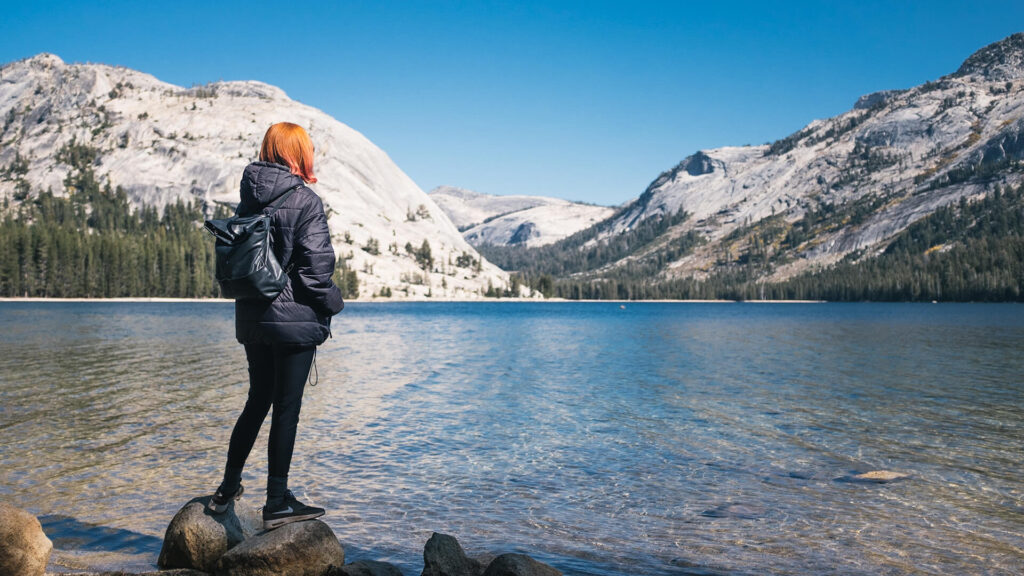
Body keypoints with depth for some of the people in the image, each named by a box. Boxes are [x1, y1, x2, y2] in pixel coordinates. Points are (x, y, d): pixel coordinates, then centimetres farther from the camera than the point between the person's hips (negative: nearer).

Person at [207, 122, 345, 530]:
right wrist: (332, 303, 1)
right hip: (294, 318, -7)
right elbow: (315, 266, -15)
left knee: (258, 402, 20)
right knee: (286, 408, 2)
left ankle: (228, 489, 28)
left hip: (252, 318, 7)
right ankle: (277, 504, 10)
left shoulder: (249, 200, 7)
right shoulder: (305, 201, -13)